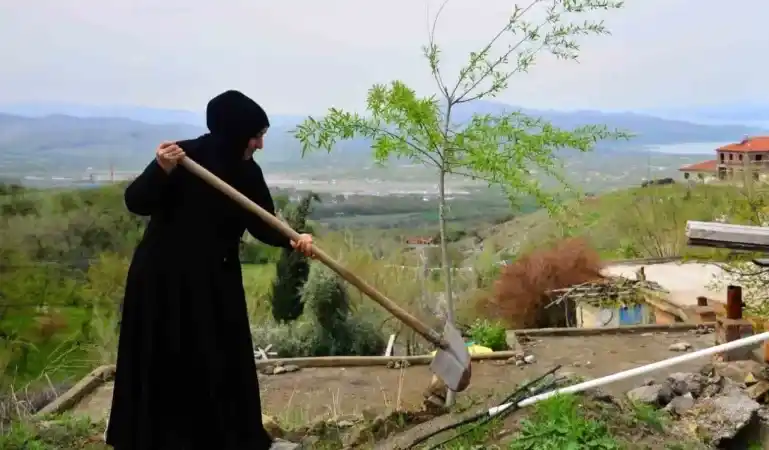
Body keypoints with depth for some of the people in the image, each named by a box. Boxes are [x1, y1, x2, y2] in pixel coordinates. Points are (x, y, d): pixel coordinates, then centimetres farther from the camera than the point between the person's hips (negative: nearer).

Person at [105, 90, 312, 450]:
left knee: (225, 361, 12)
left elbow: (262, 224, -5)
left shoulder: (248, 173, -1)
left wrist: (292, 240, -25)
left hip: (217, 281, 6)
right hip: (164, 278, -6)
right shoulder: (184, 156, -18)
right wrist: (161, 170, -38)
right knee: (166, 365, 3)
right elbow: (136, 202, -20)